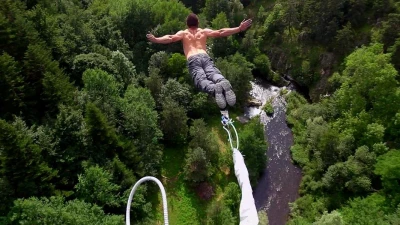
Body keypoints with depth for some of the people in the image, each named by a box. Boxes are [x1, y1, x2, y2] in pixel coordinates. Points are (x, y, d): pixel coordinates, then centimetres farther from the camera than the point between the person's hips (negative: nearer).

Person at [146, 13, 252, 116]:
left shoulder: (183, 33, 27)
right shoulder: (204, 31, 30)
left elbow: (171, 38, 8)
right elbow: (220, 33, 19)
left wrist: (155, 39, 3)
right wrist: (239, 29, 20)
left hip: (193, 60, -2)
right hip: (205, 57, 2)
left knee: (201, 79, -24)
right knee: (214, 73, -22)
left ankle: (214, 88, -59)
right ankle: (224, 83, -58)